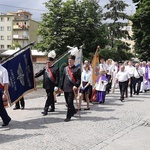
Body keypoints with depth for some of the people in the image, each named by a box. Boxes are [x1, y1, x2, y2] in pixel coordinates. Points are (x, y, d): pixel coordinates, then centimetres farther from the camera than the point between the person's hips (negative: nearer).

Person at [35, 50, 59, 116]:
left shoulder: (55, 69, -8)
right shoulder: (45, 68, 10)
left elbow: (57, 78, -11)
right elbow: (39, 73, 12)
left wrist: (56, 86, -17)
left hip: (51, 86, -6)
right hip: (47, 86, 6)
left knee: (49, 97, -7)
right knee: (51, 97, 18)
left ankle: (45, 110, -8)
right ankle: (52, 108, 32)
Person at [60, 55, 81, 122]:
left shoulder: (77, 69, -3)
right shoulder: (65, 68, 12)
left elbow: (79, 79, -7)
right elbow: (63, 78, 17)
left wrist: (76, 86, -22)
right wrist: (61, 87, 15)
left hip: (72, 89, -6)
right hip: (65, 89, 6)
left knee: (70, 103, -6)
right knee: (68, 102, 15)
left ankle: (68, 117, 1)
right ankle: (73, 111, 38)